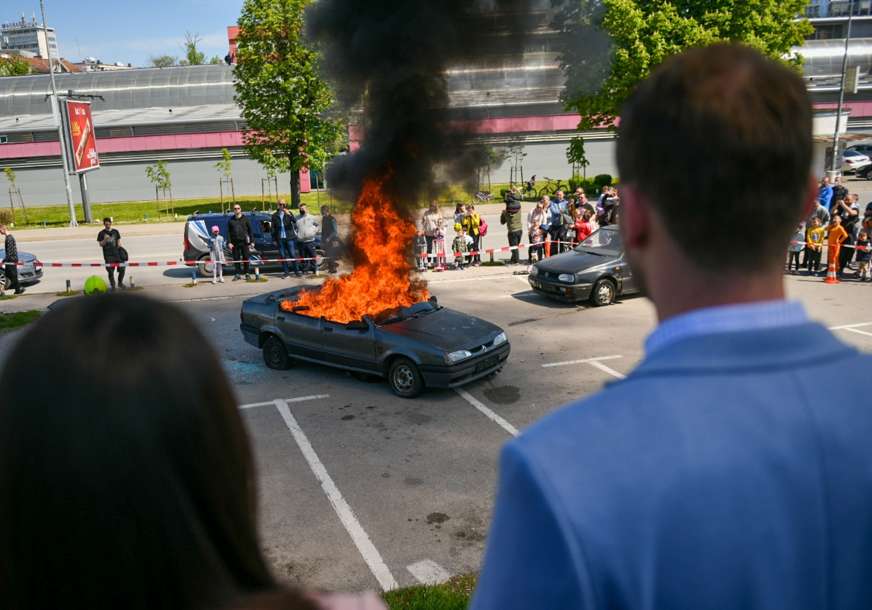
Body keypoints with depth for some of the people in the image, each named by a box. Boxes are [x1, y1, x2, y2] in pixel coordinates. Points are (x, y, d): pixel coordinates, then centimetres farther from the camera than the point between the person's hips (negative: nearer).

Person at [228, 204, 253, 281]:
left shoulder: (245, 219, 4)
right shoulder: (231, 220, 8)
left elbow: (250, 230, 4)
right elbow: (228, 232, 8)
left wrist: (251, 242, -2)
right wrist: (229, 242, -2)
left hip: (244, 242, -1)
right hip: (235, 242, 1)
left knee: (246, 258, 1)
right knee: (236, 259, 4)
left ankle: (247, 273, 9)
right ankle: (237, 274, 10)